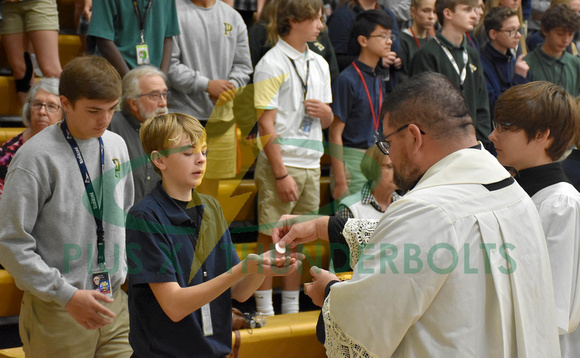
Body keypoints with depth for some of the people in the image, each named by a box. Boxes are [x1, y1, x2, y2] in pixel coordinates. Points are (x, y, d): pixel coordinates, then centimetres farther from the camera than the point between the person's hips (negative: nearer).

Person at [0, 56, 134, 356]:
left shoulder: (116, 146, 7)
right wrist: (67, 295, -16)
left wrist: (128, 273, 8)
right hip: (57, 314, -5)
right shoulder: (37, 157, -13)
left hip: (115, 304, 5)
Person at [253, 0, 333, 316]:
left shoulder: (319, 64, 14)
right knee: (270, 241, -3)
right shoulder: (272, 64, -8)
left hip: (311, 165, 7)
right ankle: (265, 313, 5)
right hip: (280, 163, -7)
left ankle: (291, 310, 20)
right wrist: (281, 173, -16)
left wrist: (325, 111, -3)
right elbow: (266, 124, -12)